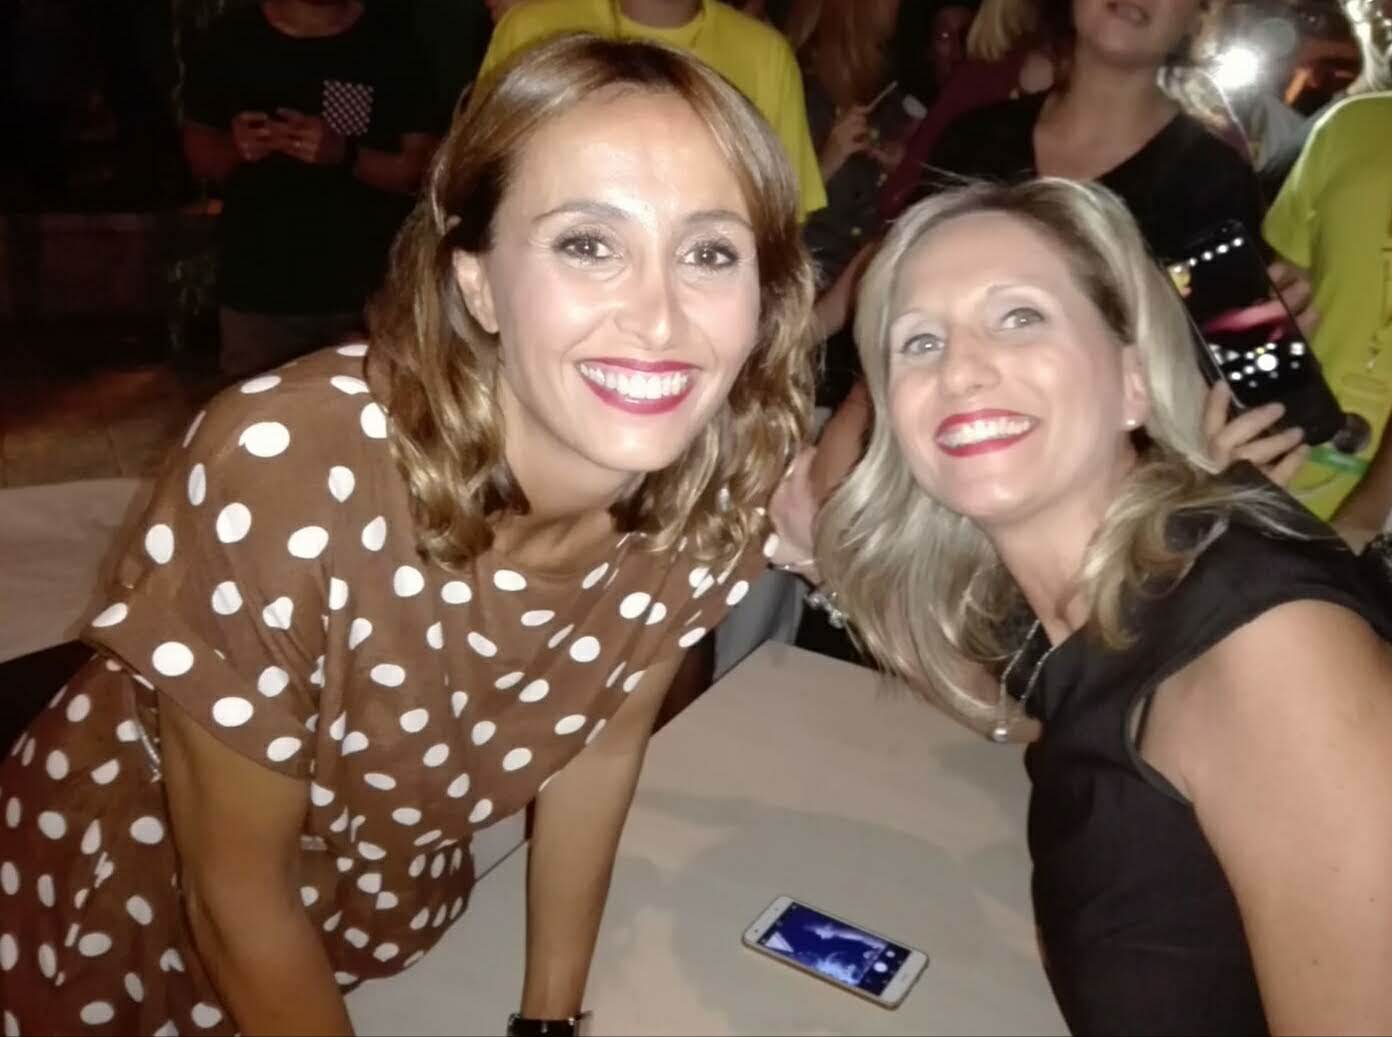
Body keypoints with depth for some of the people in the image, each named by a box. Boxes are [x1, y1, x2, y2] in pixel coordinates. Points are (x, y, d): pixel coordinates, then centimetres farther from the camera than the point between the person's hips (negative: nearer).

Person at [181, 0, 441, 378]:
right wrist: (234, 147, -12)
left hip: (368, 293, -1)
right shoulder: (230, 39, 2)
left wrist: (345, 154, -22)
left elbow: (423, 167, -6)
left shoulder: (391, 41, -4)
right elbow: (198, 152, 10)